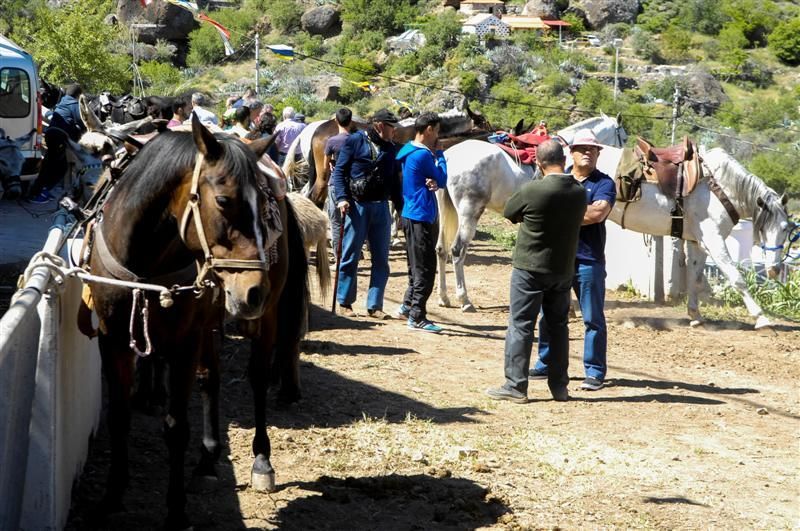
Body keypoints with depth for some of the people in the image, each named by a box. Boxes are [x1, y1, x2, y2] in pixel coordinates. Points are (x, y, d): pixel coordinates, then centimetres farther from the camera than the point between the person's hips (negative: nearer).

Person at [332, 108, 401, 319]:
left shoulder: (391, 149, 11)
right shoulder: (354, 141, -3)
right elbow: (339, 171, -4)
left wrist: (401, 208, 11)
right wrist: (342, 198, -16)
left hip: (381, 207, 5)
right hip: (357, 205, -5)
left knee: (381, 260, 4)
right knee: (350, 256, 2)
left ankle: (374, 305, 11)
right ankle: (345, 302, 12)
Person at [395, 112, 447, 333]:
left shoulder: (410, 151, 13)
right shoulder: (423, 155, -19)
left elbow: (436, 181, 11)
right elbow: (442, 180, -8)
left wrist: (433, 182, -13)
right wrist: (439, 154, -1)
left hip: (413, 215, 10)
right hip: (421, 217, -10)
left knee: (418, 266, 20)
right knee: (425, 269, -4)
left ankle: (408, 306, 29)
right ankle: (417, 317, -1)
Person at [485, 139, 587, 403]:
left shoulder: (532, 190, -18)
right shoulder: (579, 192, -2)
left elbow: (509, 212, -4)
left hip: (530, 268, -5)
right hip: (564, 269, 5)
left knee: (520, 325, 2)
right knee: (558, 326, 14)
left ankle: (516, 386, 2)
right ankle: (559, 387, 18)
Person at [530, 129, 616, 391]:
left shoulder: (603, 183, -1)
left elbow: (598, 213, -17)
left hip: (588, 261, -4)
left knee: (593, 318, 1)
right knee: (549, 315, 11)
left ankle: (595, 371, 7)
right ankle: (545, 364, 24)